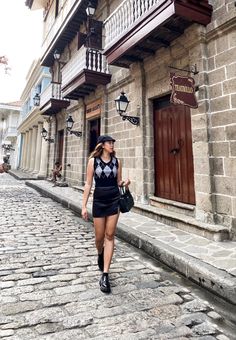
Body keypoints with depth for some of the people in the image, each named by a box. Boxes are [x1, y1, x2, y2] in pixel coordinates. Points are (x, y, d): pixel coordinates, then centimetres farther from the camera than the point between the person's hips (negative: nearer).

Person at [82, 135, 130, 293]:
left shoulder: (117, 161, 3)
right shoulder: (93, 161, -3)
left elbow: (118, 182, 10)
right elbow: (88, 184, -3)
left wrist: (125, 183, -14)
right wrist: (84, 205, -6)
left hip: (114, 200, 1)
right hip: (99, 201, -1)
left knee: (110, 236, 1)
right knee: (99, 236, 9)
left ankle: (105, 275, 8)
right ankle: (100, 254, 45)